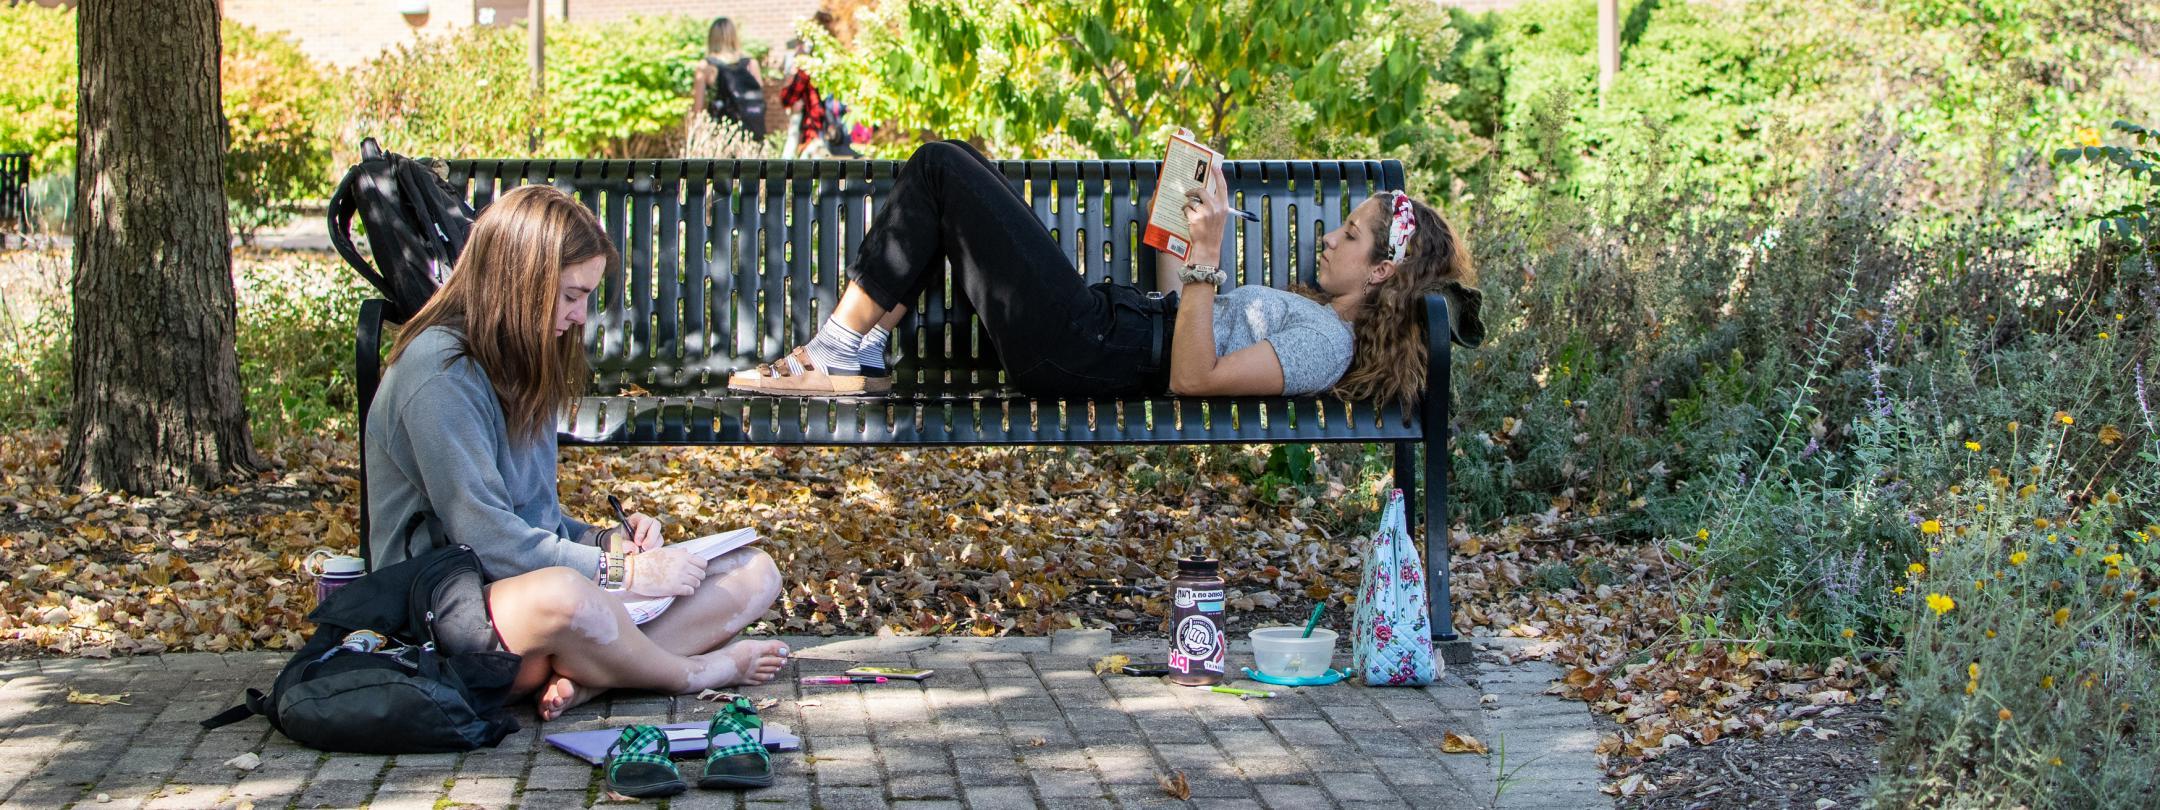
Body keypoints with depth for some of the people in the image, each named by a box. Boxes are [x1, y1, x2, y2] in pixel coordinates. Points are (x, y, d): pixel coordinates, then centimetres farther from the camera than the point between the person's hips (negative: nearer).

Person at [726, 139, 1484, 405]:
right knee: (950, 159, 13)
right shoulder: (1312, 310, 15)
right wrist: (1176, 226, 14)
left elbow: (1190, 378, -26)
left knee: (941, 168, -7)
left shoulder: (1328, 341, -16)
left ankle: (840, 347, 1)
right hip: (1100, 313, 10)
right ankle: (856, 358, 9)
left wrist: (1208, 255, -27)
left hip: (1076, 351, -10)